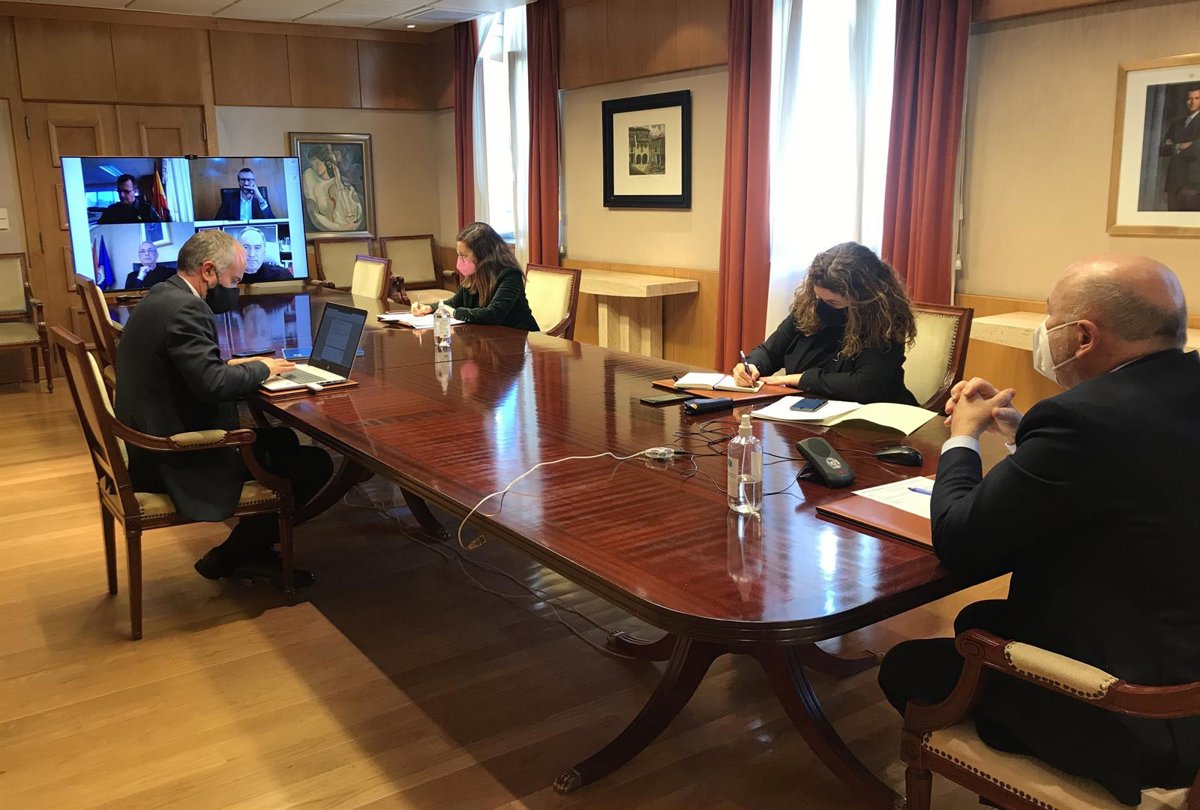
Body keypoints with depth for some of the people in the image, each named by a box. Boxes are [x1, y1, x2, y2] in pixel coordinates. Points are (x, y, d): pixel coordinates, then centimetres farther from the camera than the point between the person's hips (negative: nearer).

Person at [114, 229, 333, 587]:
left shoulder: (162, 296, 11)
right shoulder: (183, 309, -21)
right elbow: (213, 384, -29)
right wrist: (261, 368, -12)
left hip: (153, 446, 11)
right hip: (178, 462, -11)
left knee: (281, 440, 23)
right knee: (315, 464, -7)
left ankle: (251, 549, 24)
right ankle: (228, 557, 8)